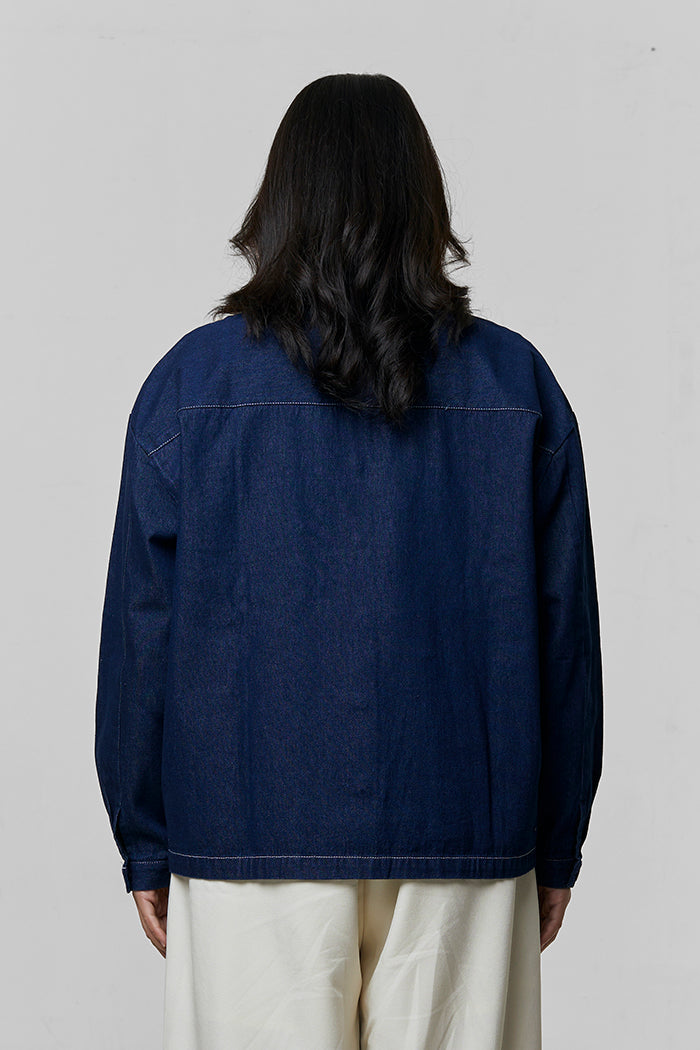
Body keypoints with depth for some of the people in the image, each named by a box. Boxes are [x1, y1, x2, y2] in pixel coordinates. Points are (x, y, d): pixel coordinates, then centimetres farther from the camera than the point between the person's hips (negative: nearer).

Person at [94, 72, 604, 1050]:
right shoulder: (518, 385, 0)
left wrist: (145, 846, 8)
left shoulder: (191, 381, -4)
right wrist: (556, 850, 12)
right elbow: (566, 633, 2)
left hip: (253, 833, -1)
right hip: (465, 842, 1)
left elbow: (141, 630, -1)